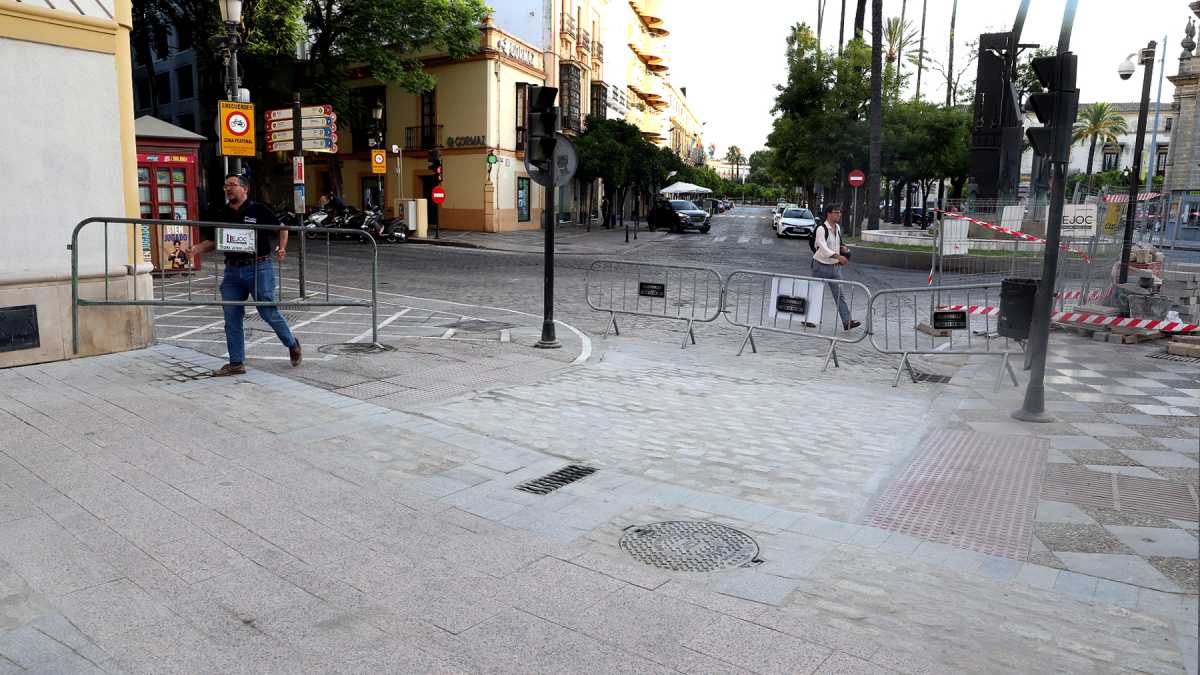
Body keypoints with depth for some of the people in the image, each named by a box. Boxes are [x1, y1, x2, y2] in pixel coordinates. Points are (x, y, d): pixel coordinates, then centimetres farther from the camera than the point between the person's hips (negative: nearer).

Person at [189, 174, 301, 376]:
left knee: (268, 312, -2)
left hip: (259, 268, -5)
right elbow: (212, 240, 15)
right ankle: (236, 363, 12)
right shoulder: (221, 215, 10)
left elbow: (282, 228, 5)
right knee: (232, 317, 4)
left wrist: (281, 248, -11)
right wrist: (197, 249, -4)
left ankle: (292, 344, 22)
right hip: (232, 270, 5)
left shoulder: (258, 210, -2)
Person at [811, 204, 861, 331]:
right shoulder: (821, 229, -17)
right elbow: (823, 248, -28)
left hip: (835, 267, 6)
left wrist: (842, 248, 4)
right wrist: (838, 256, -37)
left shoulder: (838, 228, 8)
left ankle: (847, 321, -5)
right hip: (821, 266, -6)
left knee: (839, 294, 0)